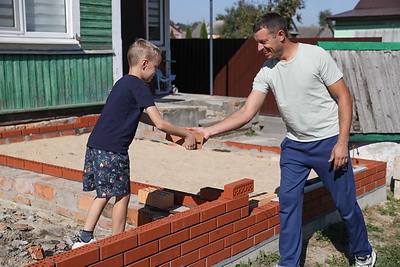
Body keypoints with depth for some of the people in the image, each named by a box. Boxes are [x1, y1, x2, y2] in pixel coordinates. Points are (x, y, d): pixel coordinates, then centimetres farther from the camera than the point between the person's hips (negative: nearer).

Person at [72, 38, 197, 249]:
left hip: (95, 145, 9)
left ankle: (85, 239, 22)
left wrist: (169, 130, 23)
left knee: (104, 194, 19)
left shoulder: (123, 83, 18)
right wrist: (186, 135, -2)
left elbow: (141, 116, 27)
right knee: (122, 195, 5)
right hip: (113, 151, -9)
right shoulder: (139, 86, -10)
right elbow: (159, 123, -13)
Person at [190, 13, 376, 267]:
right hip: (294, 146, 4)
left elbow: (344, 98, -11)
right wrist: (209, 131, -16)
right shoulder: (267, 71, -3)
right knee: (288, 204, 3)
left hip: (328, 142, -4)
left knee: (346, 205, 7)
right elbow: (246, 113, -5)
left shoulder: (316, 56, -15)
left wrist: (342, 143, -16)